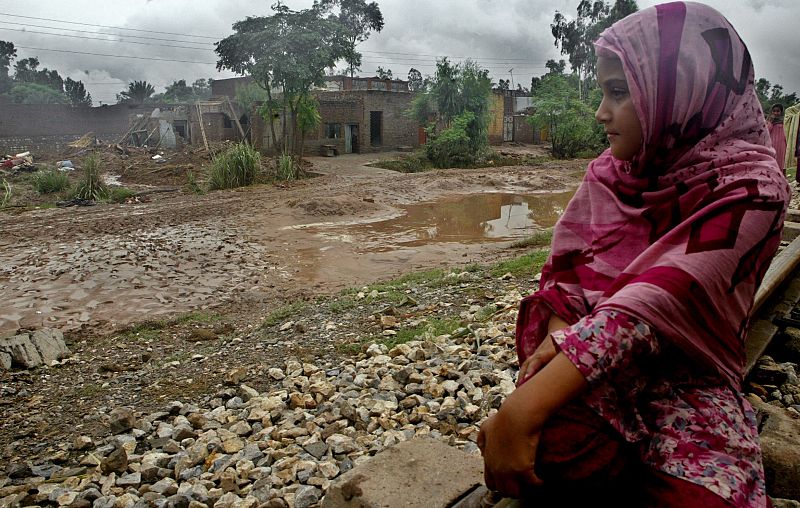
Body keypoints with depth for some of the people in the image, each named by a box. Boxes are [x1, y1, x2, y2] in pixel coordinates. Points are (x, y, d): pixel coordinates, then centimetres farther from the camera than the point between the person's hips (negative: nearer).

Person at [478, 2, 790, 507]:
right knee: (552, 449, -30)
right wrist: (558, 331, -20)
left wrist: (527, 404, -37)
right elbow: (565, 268, 4)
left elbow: (651, 306, -28)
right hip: (586, 362, 3)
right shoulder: (610, 171, 4)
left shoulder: (750, 187, -13)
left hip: (687, 379, -2)